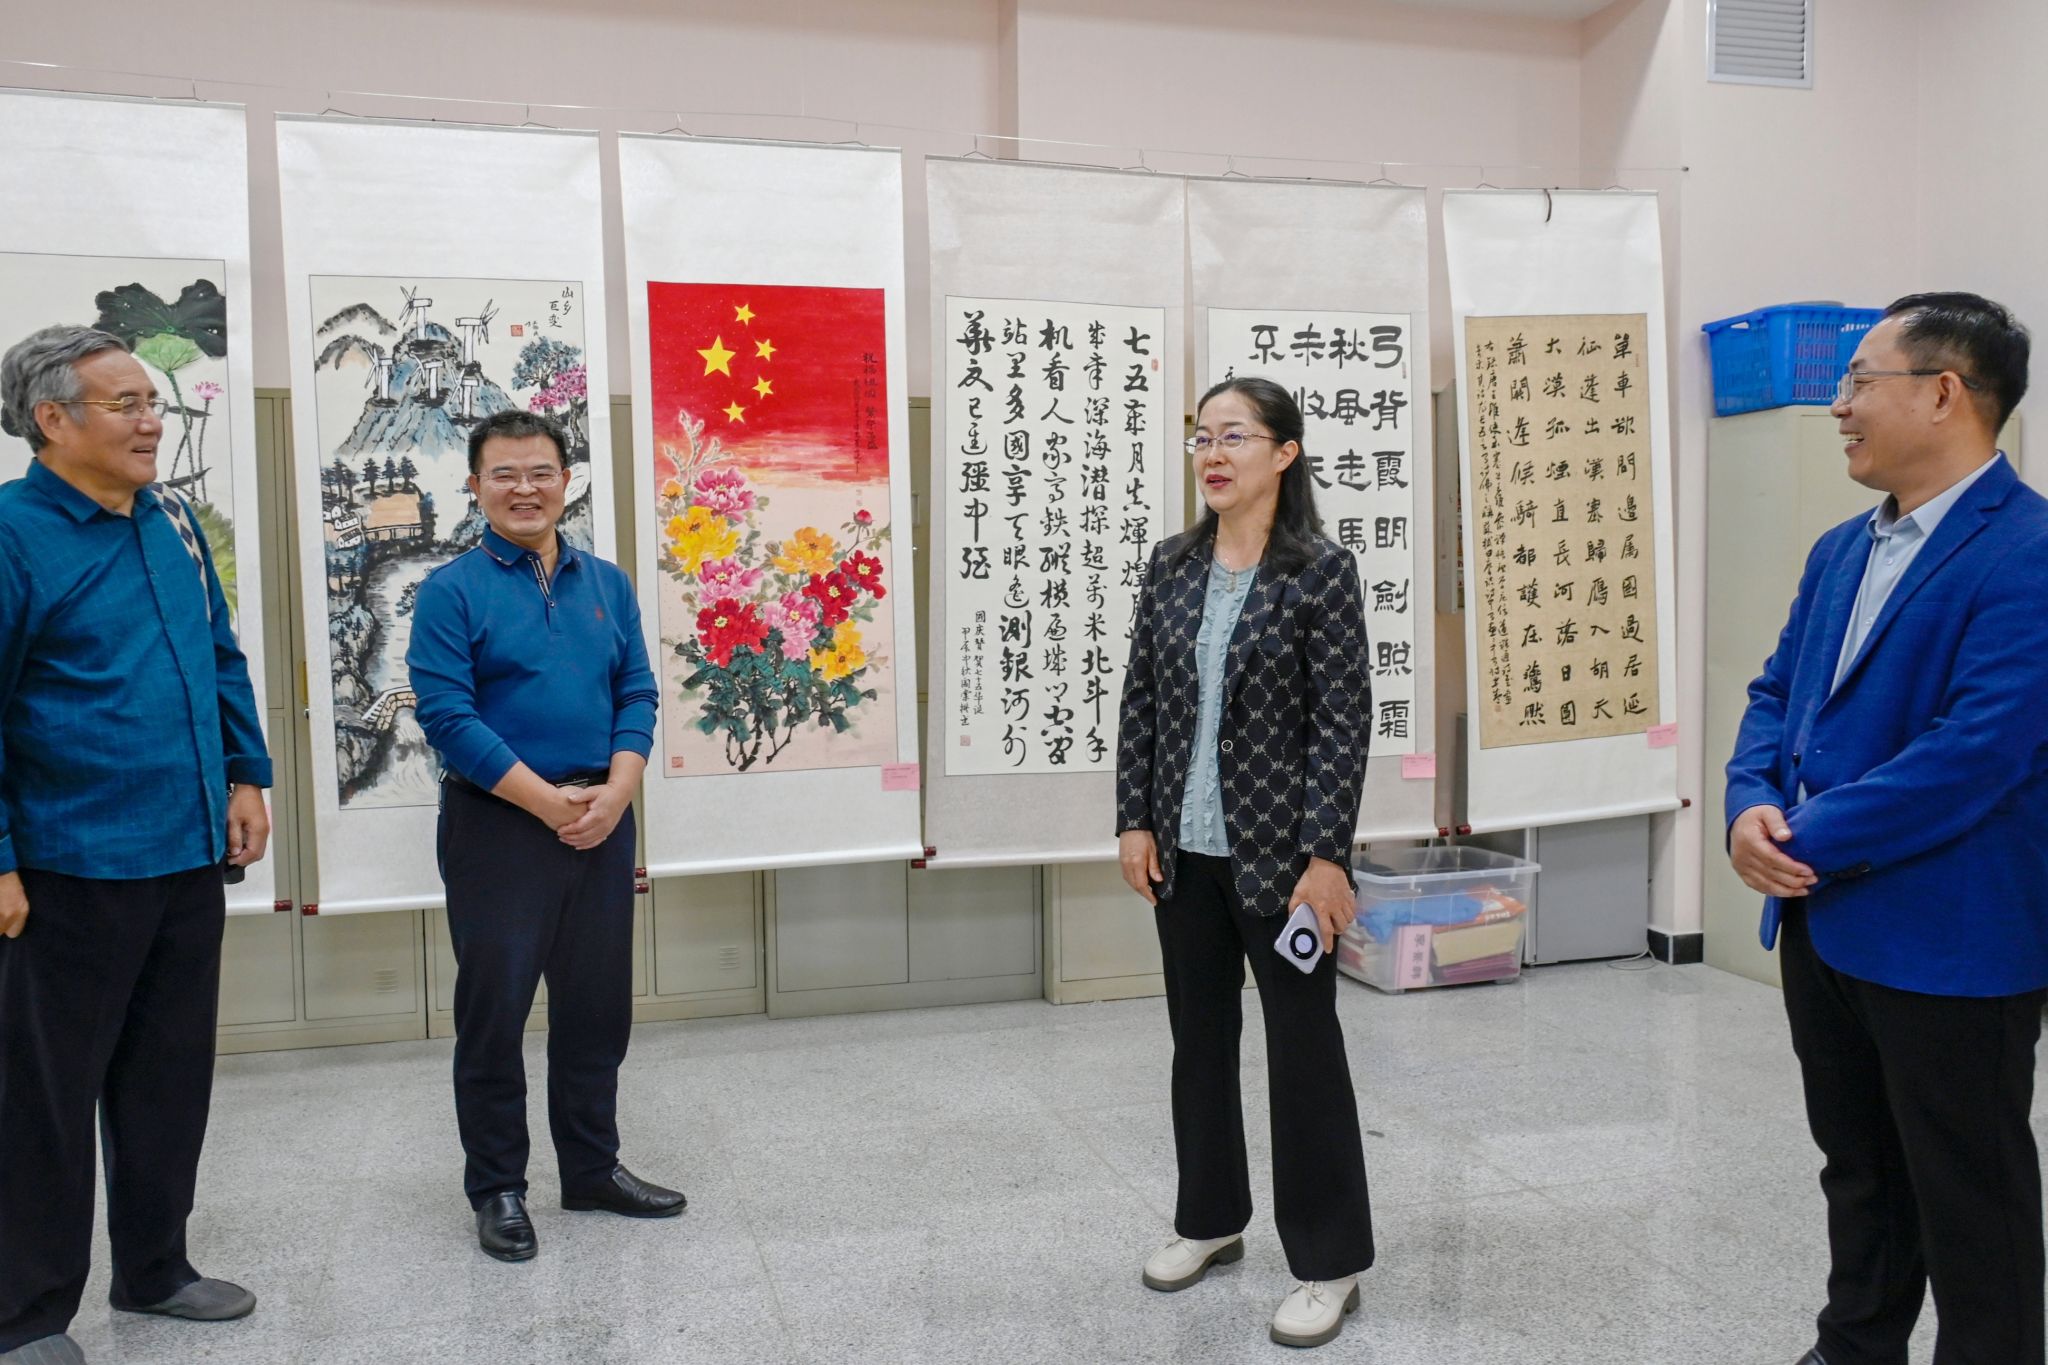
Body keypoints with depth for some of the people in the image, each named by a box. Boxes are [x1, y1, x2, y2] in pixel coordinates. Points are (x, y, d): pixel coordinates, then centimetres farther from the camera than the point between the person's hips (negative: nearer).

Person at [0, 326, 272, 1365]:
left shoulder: (171, 519, 8)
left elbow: (221, 657, 17)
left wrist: (245, 776, 10)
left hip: (192, 855, 7)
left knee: (171, 1079, 17)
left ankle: (154, 1270, 33)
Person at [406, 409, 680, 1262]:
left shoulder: (607, 585, 9)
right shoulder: (451, 591, -5)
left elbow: (637, 695, 7)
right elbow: (447, 714, -13)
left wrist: (613, 793, -9)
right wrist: (548, 802, -17)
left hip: (602, 826, 5)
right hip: (497, 828, -4)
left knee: (598, 1004, 13)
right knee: (493, 1010, 4)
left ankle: (593, 1168, 29)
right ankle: (497, 1190, 19)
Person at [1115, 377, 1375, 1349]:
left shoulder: (1322, 572, -8)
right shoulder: (1172, 566, 6)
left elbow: (1343, 720, -12)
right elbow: (1141, 700, 8)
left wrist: (1327, 855, -17)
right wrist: (1135, 820, 2)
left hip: (1279, 850, -5)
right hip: (1184, 849, 5)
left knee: (1303, 1048, 4)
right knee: (1198, 1038, 16)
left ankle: (1328, 1263, 19)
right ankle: (1210, 1218, 35)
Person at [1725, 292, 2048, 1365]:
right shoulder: (1840, 551, 11)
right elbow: (1775, 693, 13)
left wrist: (1806, 841, -18)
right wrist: (1752, 807, -7)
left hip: (1949, 940, -8)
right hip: (1821, 923, 8)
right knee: (1856, 1167, 22)